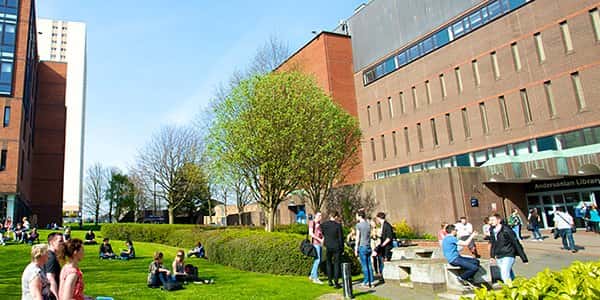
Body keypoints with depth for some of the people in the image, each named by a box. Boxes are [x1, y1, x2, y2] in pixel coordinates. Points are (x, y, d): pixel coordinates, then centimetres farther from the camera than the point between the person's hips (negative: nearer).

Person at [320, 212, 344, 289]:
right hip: (337, 247, -3)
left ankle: (330, 281, 20)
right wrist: (342, 248, 0)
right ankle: (336, 282, 2)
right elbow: (341, 238, -9)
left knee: (329, 263, 18)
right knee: (337, 264, 5)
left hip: (328, 247, 3)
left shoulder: (323, 224, -4)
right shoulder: (338, 225, -13)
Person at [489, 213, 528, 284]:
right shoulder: (492, 232, 5)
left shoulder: (506, 231, -14)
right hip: (498, 258, 6)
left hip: (508, 256, -6)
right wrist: (492, 256, 9)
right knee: (510, 276, 15)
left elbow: (516, 244, -11)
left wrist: (524, 259, -9)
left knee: (505, 276, -18)